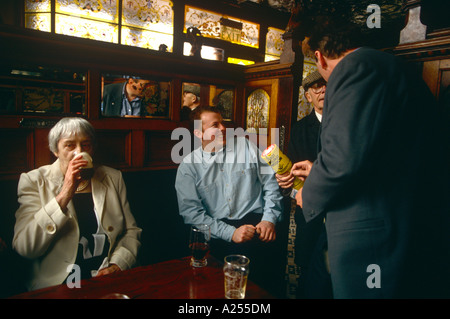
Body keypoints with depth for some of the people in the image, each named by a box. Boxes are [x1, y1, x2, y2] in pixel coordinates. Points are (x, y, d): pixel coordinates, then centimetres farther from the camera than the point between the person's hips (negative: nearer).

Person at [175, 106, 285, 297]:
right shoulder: (188, 166, 6)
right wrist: (230, 233, -14)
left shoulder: (245, 146, 13)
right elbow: (191, 213, -3)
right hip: (218, 234, -1)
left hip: (255, 220, 2)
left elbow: (270, 183, 12)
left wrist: (269, 219, -3)